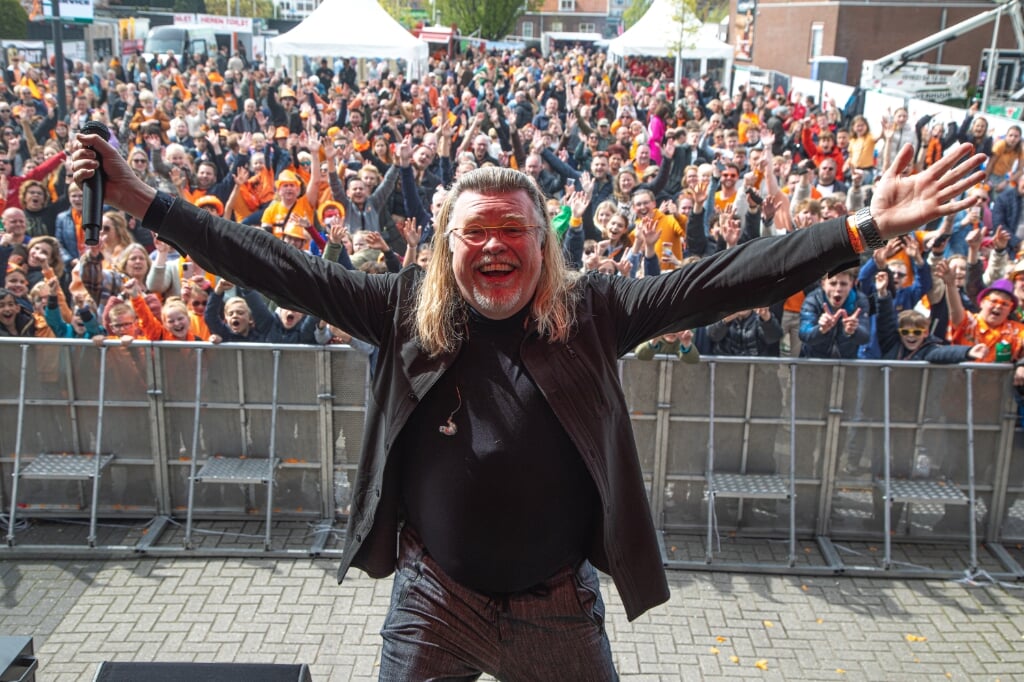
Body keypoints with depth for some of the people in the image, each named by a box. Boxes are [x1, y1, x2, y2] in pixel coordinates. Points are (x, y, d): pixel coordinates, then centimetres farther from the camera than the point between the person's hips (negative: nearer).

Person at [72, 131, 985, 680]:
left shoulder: (591, 312, -7)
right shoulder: (407, 308, -5)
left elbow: (718, 280, -13)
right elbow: (281, 268, -6)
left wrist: (866, 231, -19)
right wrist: (146, 203, -9)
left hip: (560, 606, 1)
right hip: (434, 599, 0)